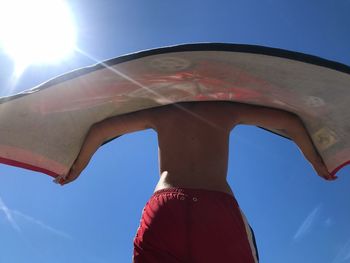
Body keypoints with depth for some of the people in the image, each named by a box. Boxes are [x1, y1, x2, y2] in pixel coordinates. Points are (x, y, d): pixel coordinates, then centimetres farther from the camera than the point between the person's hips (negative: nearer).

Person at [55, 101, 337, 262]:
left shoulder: (160, 113, 22)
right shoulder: (225, 109, 21)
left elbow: (100, 129, 24)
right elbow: (291, 122, 24)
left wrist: (77, 168, 37)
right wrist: (317, 163, 36)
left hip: (163, 209, 1)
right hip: (220, 209, 0)